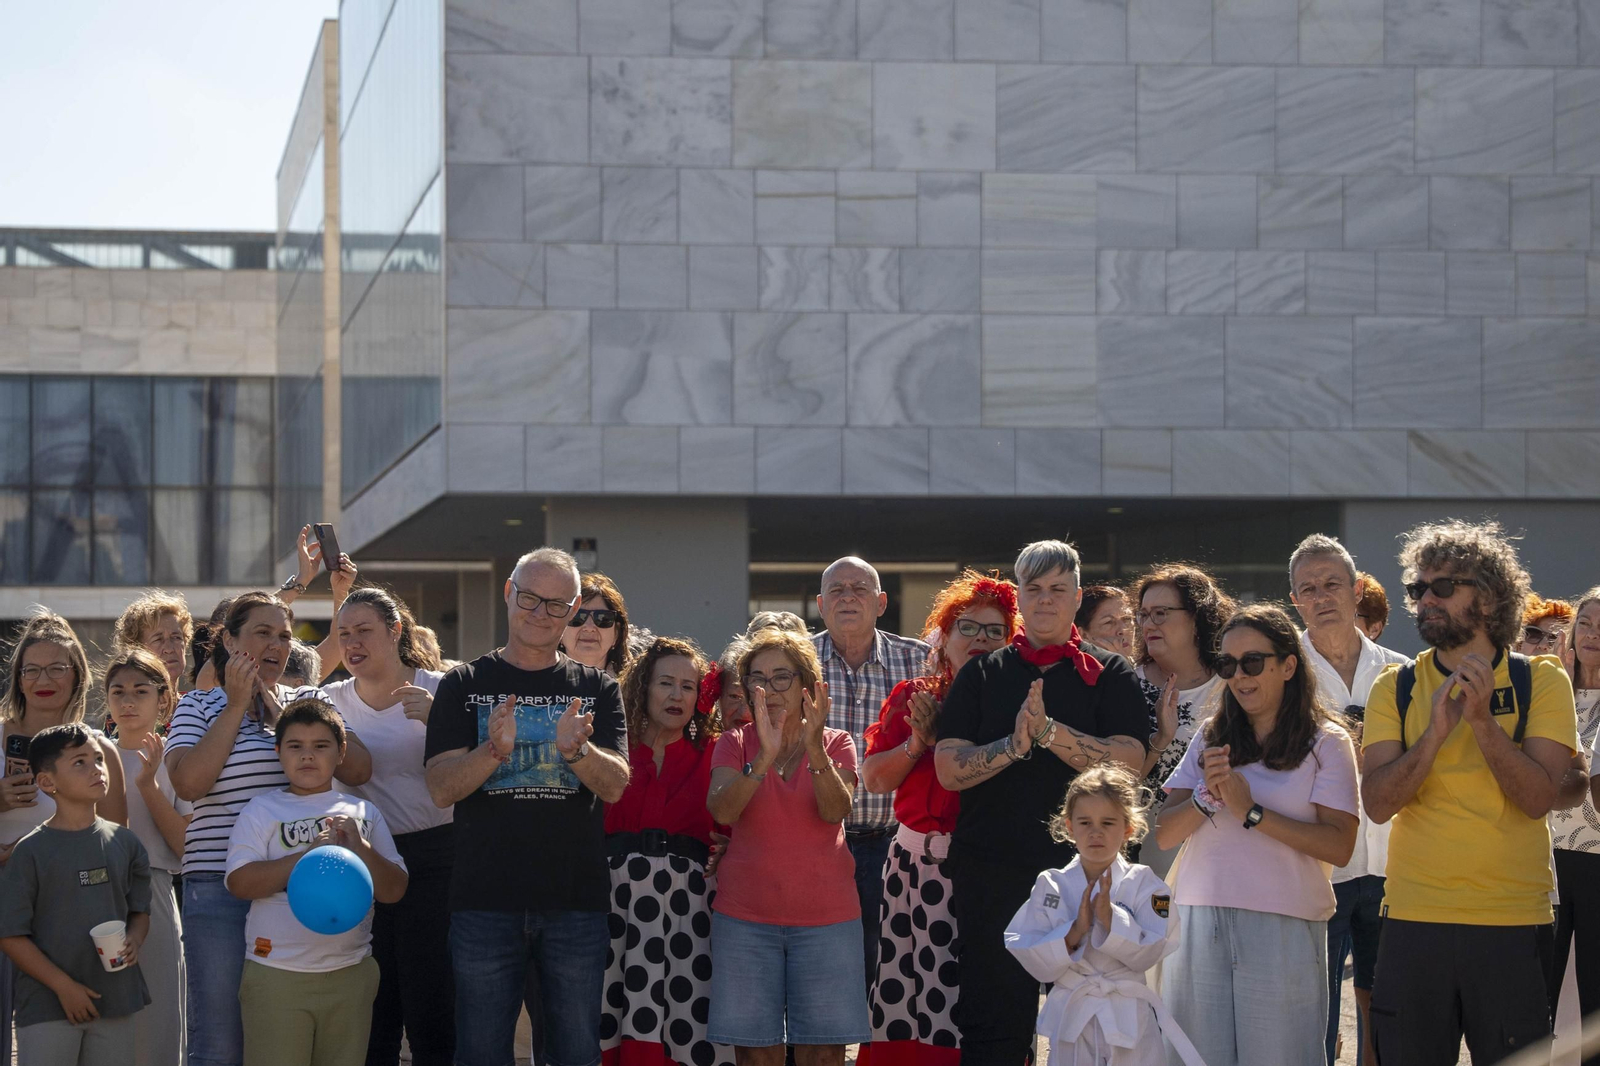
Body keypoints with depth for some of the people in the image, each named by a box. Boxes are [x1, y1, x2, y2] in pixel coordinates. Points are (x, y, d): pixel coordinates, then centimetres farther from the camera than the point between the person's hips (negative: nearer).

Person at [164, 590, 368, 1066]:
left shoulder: (309, 701, 14)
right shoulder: (198, 705, 7)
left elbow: (357, 769, -2)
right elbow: (188, 782, -11)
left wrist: (281, 711, -5)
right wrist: (237, 705, -7)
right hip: (221, 891, -2)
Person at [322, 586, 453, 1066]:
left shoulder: (437, 691, -2)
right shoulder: (332, 701, 9)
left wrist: (437, 720, -21)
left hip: (432, 859, -3)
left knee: (431, 1012, -3)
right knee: (373, 1014, 8)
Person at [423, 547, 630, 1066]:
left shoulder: (596, 689, 10)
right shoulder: (465, 684, 6)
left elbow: (614, 786, -3)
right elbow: (441, 789, -3)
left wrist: (576, 749, -25)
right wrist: (494, 750, -23)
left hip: (577, 903, 1)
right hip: (485, 901, -1)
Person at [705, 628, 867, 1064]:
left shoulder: (836, 744, 6)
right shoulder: (735, 743, 6)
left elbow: (836, 811, -13)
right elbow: (721, 810, -13)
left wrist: (815, 749, -28)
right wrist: (764, 757, -28)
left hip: (825, 917, 0)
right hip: (745, 919, 0)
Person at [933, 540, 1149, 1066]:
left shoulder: (1112, 675, 6)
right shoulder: (981, 676, 10)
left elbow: (1128, 762, -10)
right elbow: (949, 769, 0)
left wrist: (1049, 731, -20)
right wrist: (1014, 744, -17)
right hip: (991, 875, 1)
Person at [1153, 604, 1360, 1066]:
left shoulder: (1326, 743, 1)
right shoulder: (1210, 737, 14)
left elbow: (1339, 846, -11)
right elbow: (1165, 834, 8)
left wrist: (1252, 811, -15)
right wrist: (1206, 799, -11)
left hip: (1283, 929, -4)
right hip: (1201, 923, 4)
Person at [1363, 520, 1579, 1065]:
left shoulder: (1541, 682, 2)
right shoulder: (1395, 688, 5)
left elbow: (1538, 798, -10)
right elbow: (1377, 803, -6)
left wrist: (1482, 719, -20)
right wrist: (1437, 729, -19)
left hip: (1512, 925, -1)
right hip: (1413, 922, 1)